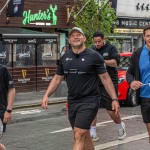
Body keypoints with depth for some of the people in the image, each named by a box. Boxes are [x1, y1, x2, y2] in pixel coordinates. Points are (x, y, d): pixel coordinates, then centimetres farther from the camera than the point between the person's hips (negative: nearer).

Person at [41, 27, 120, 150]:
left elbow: (105, 78, -5)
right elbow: (57, 78, 15)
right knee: (85, 136, 16)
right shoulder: (65, 57, 9)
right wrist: (46, 95, 3)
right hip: (72, 102, 6)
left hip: (89, 101, -6)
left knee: (79, 136, -15)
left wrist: (114, 99, -10)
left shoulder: (94, 56, -6)